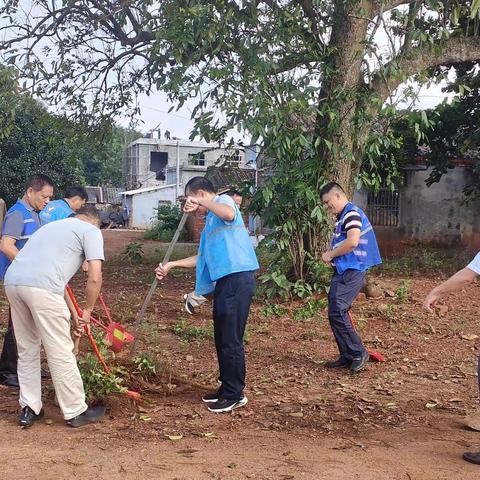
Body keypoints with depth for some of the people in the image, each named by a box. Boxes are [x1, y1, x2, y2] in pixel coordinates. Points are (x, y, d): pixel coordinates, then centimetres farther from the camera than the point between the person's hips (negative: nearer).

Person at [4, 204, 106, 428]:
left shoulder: (54, 225, 34)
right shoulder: (91, 231, 12)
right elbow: (95, 277, -1)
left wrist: (73, 313, 42)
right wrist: (87, 311, 13)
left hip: (12, 280, 7)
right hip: (41, 286, -7)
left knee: (27, 350, 21)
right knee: (60, 352, 5)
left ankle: (29, 409, 26)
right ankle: (76, 412, 17)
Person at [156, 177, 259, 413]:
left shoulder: (223, 200, -2)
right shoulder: (210, 221, 24)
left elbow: (230, 213, -30)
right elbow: (202, 258, 25)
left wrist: (201, 202, -23)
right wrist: (171, 265, 21)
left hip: (238, 278, -10)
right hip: (224, 281, 10)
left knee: (231, 339, -4)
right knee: (222, 338, 15)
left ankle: (235, 394, 7)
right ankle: (226, 388, 26)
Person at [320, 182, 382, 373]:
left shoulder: (352, 213, -12)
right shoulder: (343, 216, 18)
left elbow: (352, 242, -25)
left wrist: (330, 254, -12)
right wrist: (332, 256, 8)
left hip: (351, 272, -10)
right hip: (342, 271, 10)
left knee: (337, 312, -14)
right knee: (337, 313, 10)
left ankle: (358, 353, -2)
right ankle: (347, 357, 17)